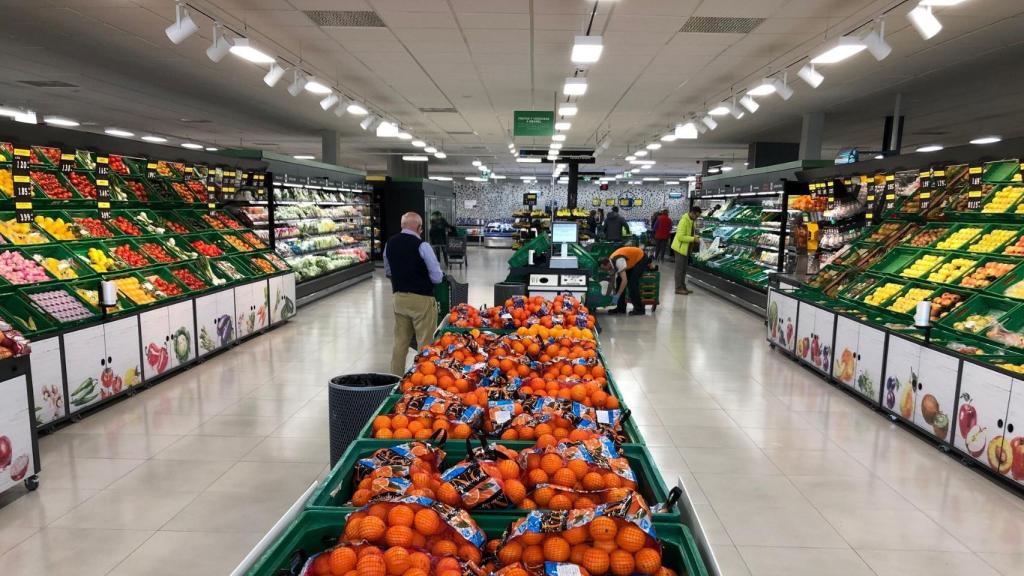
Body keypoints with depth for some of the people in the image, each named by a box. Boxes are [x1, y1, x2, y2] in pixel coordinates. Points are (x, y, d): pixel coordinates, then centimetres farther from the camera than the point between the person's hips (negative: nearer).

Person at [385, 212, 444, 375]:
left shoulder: (390, 243, 3)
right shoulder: (422, 246, -16)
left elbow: (387, 272, 17)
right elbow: (437, 277, -13)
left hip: (398, 297, 6)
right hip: (421, 299, -6)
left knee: (400, 342, 15)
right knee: (425, 344, 3)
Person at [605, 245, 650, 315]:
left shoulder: (618, 261, -33)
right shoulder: (611, 262, -5)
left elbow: (624, 280, -36)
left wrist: (617, 296, -31)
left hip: (641, 259, -9)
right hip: (633, 260, 9)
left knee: (632, 283, -19)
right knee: (619, 280, 0)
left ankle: (639, 309, -9)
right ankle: (621, 307, 7)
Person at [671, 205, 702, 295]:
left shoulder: (692, 221, 8)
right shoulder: (684, 221, -21)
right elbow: (680, 237, -26)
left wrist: (695, 236, 3)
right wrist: (693, 239, -24)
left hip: (686, 248, 9)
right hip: (680, 248, -9)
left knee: (684, 269, 15)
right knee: (679, 269, -3)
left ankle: (683, 287, 22)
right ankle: (678, 288, 2)